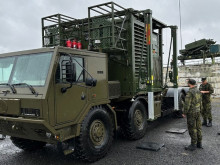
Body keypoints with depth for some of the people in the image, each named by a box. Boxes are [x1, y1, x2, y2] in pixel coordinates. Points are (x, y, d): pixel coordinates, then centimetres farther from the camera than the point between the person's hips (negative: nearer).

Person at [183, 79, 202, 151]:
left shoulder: (190, 92, -19)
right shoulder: (198, 91, 8)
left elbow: (187, 104, -20)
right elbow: (200, 102, 15)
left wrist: (184, 113, -11)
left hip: (191, 113, -8)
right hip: (197, 112, 8)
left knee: (192, 129, -2)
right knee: (198, 127, 13)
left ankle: (193, 145, 5)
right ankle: (199, 143, 22)